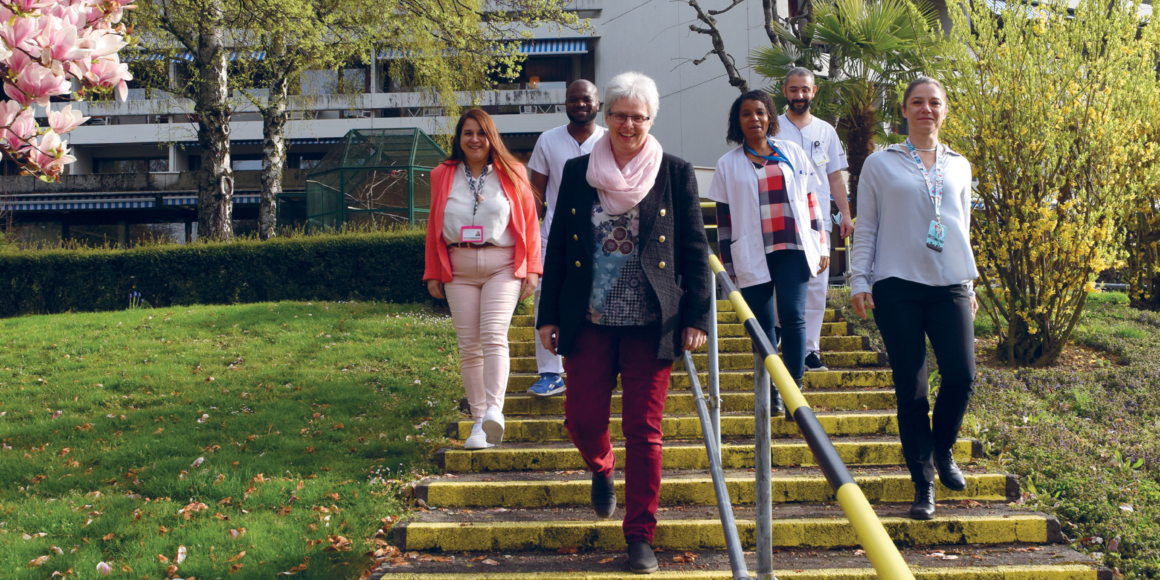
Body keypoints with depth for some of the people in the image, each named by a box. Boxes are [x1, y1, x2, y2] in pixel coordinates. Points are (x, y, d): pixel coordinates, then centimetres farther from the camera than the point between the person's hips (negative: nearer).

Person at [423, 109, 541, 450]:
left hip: (502, 265, -2)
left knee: (493, 335, -19)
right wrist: (433, 273, 9)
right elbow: (434, 227, 13)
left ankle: (494, 411, -29)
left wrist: (532, 269, 1)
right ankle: (478, 421, 4)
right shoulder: (442, 176, 11)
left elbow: (529, 223, 6)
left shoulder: (511, 174, 6)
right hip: (459, 268, 2)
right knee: (469, 345, 0)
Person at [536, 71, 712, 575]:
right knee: (582, 419, 0)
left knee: (644, 430, 1)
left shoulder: (676, 173, 2)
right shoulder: (577, 172, 7)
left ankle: (640, 537, 13)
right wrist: (549, 315, 7)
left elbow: (695, 251, 2)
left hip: (650, 325, -1)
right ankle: (601, 470, 37)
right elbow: (558, 246, 9)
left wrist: (696, 317, -3)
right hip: (589, 322, 2)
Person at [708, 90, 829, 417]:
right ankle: (770, 391, 12)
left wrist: (821, 246, 10)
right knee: (762, 326, 1)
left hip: (792, 249, 0)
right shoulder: (728, 165, 9)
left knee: (793, 316, -13)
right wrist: (727, 265, 6)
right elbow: (724, 218, 8)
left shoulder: (792, 154, 11)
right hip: (752, 256, 0)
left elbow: (811, 202, 13)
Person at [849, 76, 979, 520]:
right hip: (897, 285, -2)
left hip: (949, 284, 3)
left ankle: (943, 450, 21)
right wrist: (859, 280, -1)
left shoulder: (959, 166, 15)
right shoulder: (880, 164, 6)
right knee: (911, 388, -2)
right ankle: (923, 484, 8)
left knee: (961, 376, -8)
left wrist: (970, 285, 19)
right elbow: (865, 228, 7)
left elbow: (962, 227, 21)